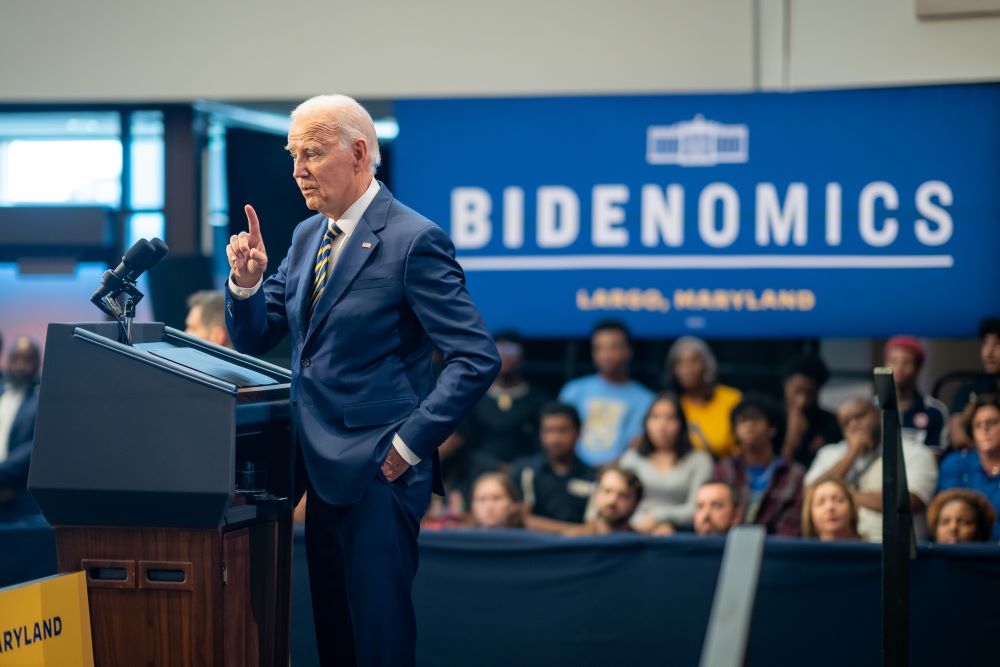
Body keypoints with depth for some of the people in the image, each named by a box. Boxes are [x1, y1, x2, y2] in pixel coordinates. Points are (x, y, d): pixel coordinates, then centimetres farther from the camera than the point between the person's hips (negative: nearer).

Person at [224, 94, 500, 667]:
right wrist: (247, 281, -4)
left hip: (378, 472, -8)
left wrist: (409, 445, -16)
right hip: (324, 468, 8)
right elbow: (254, 339, 16)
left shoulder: (414, 241, -13)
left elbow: (477, 359, -16)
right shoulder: (308, 236, 11)